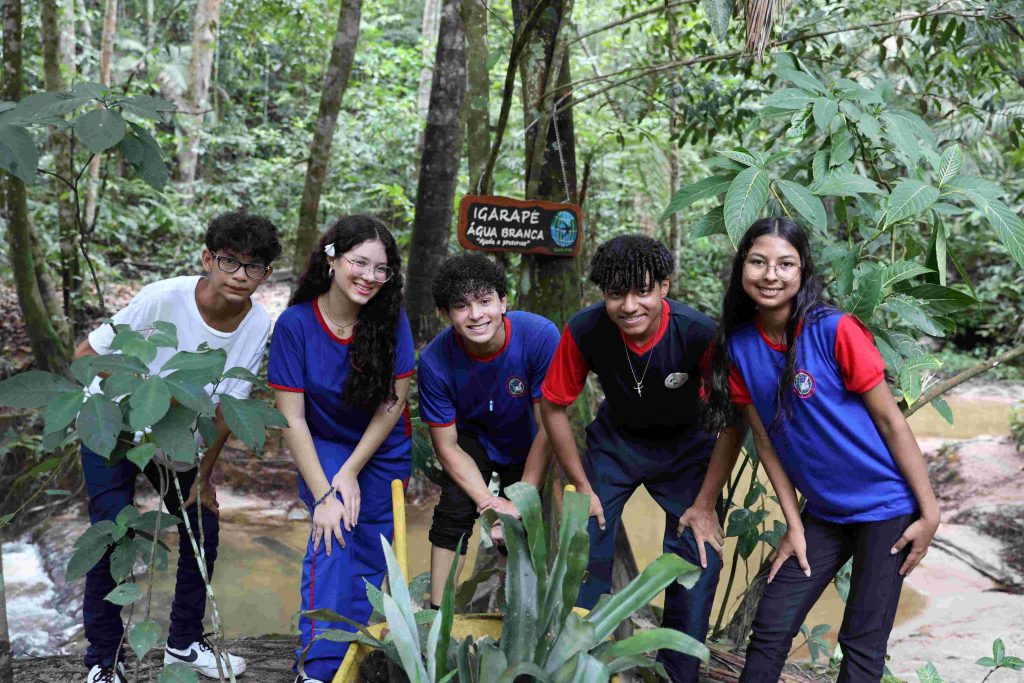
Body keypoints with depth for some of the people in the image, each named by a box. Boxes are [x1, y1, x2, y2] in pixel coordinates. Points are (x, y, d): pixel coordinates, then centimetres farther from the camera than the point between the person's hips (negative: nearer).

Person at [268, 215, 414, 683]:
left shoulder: (390, 320, -16)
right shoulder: (295, 324, -20)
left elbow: (394, 402, -12)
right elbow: (292, 419, -18)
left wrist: (351, 473, -15)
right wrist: (323, 494, -23)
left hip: (383, 452, 2)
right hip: (323, 448, -2)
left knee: (367, 563, 5)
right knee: (333, 539, -22)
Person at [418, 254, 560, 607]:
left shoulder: (540, 336, -34)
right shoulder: (435, 361, -30)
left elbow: (548, 428, -26)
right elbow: (447, 445, -18)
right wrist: (489, 501, -28)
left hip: (526, 445, 0)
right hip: (472, 437, 0)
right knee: (453, 511, -19)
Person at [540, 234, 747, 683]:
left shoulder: (699, 334, -31)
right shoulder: (585, 330, -26)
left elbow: (734, 423, -18)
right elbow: (553, 407, -10)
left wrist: (705, 505, -15)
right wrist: (582, 487, -8)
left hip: (685, 445, -1)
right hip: (615, 440, 1)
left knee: (699, 559, -9)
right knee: (584, 553, -4)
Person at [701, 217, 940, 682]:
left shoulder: (836, 331, -19)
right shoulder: (738, 347, -4)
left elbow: (890, 420, -13)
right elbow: (765, 441, 2)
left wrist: (929, 512, -11)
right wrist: (794, 525, 3)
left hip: (886, 505, -4)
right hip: (822, 512, 5)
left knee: (862, 642, 2)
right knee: (770, 629, 6)